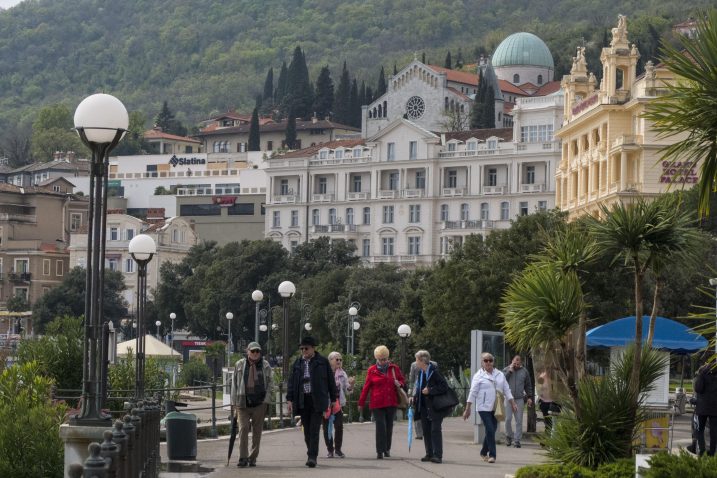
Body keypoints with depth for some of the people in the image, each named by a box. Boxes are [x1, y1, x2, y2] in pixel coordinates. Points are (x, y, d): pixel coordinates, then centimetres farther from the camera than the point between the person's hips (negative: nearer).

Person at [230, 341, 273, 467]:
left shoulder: (265, 366, 6)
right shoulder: (239, 365, 5)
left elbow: (269, 384, 8)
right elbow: (234, 384, 7)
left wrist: (266, 400, -4)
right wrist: (233, 403, 4)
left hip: (259, 403, 1)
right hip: (243, 402, -1)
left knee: (257, 431, 4)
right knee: (243, 428, -10)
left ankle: (253, 458, 13)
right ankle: (243, 457, -7)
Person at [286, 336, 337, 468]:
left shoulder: (322, 362, 2)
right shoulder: (298, 363, 11)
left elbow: (330, 381, 5)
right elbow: (291, 382, 10)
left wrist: (333, 399, 4)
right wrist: (289, 399, 2)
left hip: (317, 401, -4)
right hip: (303, 401, 4)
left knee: (314, 430, -10)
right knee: (307, 431, 7)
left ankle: (312, 457, -13)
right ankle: (311, 455, 17)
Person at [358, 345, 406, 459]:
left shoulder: (394, 368, 7)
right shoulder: (372, 370, 1)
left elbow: (403, 380, 19)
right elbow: (366, 387, 4)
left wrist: (400, 384, -6)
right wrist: (361, 402, 5)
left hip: (391, 403, 3)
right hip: (377, 403, -3)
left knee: (389, 426, 10)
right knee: (380, 426, -10)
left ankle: (387, 449, 25)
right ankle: (380, 451, -8)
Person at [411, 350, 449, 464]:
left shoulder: (434, 371, -16)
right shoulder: (420, 372, 8)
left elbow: (444, 387, -18)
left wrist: (430, 390, -20)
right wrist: (414, 396, 5)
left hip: (435, 407, -8)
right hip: (424, 406, 8)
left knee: (435, 430, -8)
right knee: (426, 430, 10)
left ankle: (438, 455, -7)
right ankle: (429, 454, 18)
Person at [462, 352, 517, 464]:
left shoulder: (500, 374, 12)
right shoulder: (479, 376, -1)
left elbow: (506, 390, 16)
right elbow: (473, 392, -4)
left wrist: (513, 404, 9)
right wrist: (467, 409, -7)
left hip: (496, 408, 5)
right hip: (484, 408, -5)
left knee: (492, 430, 8)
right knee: (490, 430, -13)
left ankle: (484, 452, 26)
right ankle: (492, 455, -9)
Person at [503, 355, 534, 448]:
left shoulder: (524, 371, 9)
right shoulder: (506, 370, 5)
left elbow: (528, 385, 15)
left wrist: (529, 397, 9)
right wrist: (510, 371, -12)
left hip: (519, 399, 1)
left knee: (519, 421, -1)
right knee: (508, 419, -4)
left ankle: (517, 440, 4)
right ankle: (509, 436, 16)